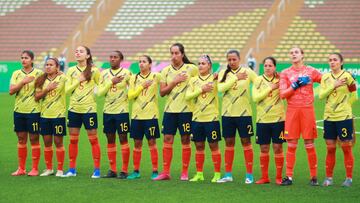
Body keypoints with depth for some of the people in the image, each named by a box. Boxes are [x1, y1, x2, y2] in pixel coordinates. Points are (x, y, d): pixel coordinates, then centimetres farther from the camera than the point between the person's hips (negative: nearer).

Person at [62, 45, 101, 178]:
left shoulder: (94, 71, -4)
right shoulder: (71, 71, 6)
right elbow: (67, 90, -1)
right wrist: (78, 81, -11)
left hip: (89, 109, -4)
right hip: (74, 108, 4)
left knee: (93, 139, 0)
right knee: (73, 140, 7)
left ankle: (97, 169, 5)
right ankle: (72, 169, 14)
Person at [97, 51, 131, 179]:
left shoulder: (126, 73, -3)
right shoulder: (104, 74, 7)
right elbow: (99, 93, 0)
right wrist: (111, 82, -10)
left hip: (122, 111, -4)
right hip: (108, 110, 4)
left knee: (123, 139, -3)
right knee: (110, 140, 7)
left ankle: (124, 170, 1)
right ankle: (112, 170, 12)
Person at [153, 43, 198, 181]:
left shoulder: (192, 69, -2)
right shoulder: (166, 71, 6)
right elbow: (162, 92, 1)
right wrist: (174, 82, -11)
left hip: (186, 109, -3)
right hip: (170, 109, 3)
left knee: (185, 140, 0)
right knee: (167, 140, 0)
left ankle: (184, 173, 7)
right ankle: (165, 172, 4)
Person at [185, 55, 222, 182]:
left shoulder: (215, 79, -2)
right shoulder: (193, 80, 7)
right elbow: (187, 96, -3)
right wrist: (201, 90, -12)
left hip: (212, 118, -4)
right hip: (197, 118, 4)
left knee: (214, 146, 0)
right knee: (199, 146, 8)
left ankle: (217, 174, 6)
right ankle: (199, 174, 16)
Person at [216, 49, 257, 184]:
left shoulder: (247, 72, -2)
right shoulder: (223, 73, 4)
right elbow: (220, 88, -13)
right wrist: (236, 78, -18)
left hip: (244, 112, -2)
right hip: (227, 112, 3)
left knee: (246, 142, 0)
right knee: (229, 143, 7)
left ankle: (249, 175, 4)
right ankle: (228, 175, 14)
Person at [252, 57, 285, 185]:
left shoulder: (280, 80, 2)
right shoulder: (258, 80, 4)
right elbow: (255, 97, -9)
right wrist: (271, 88, -13)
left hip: (278, 118, -1)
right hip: (262, 119, 1)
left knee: (277, 147, -1)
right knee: (264, 148, 5)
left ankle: (279, 177, 8)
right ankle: (264, 177, 15)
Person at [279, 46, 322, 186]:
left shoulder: (311, 71, 6)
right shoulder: (285, 73, 7)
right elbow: (283, 94, -1)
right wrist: (295, 85, -11)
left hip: (307, 110, -1)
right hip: (292, 110, 1)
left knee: (309, 144, 0)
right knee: (291, 145, 0)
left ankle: (314, 177, 6)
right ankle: (289, 177, 4)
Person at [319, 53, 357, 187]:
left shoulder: (347, 76, -5)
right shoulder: (325, 77, 7)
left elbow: (354, 97, 1)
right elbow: (321, 95, -5)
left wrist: (344, 106, -2)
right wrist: (334, 86, -15)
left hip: (344, 117, -4)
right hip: (328, 117, 4)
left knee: (346, 147, -1)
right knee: (330, 148, 6)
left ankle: (349, 178, 5)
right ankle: (329, 178, 12)